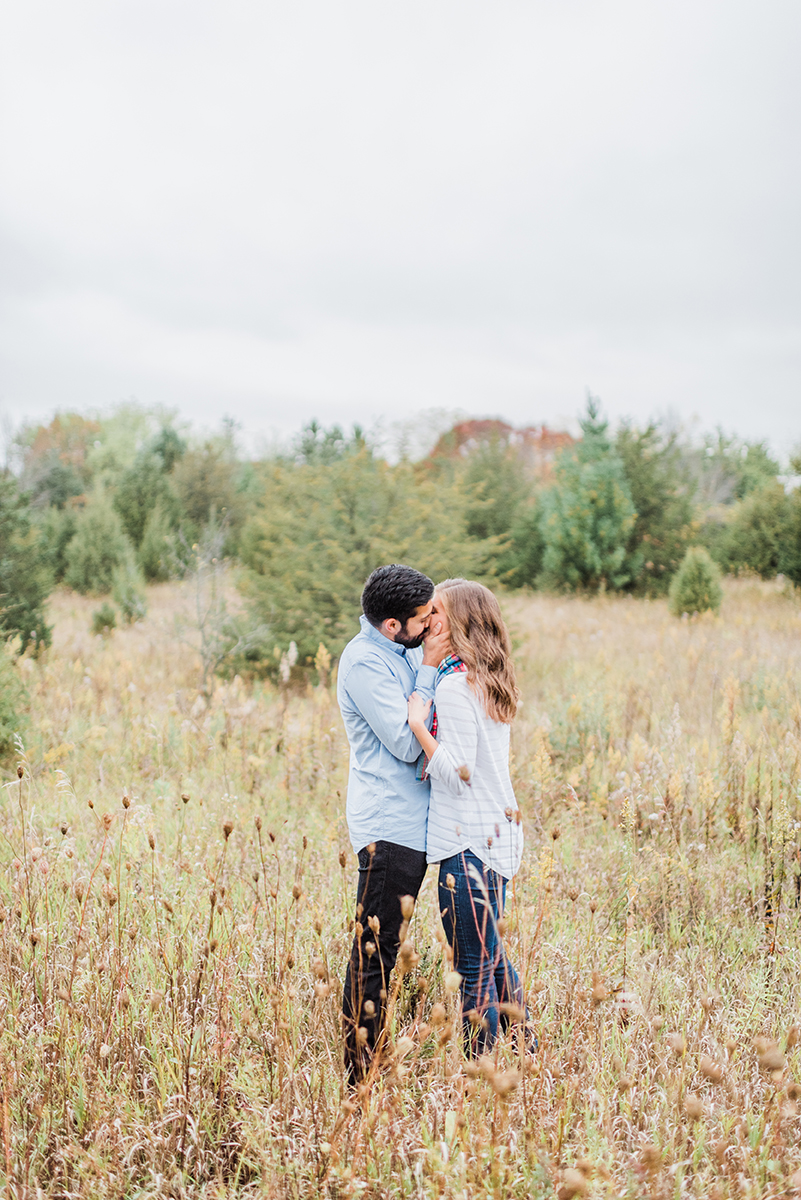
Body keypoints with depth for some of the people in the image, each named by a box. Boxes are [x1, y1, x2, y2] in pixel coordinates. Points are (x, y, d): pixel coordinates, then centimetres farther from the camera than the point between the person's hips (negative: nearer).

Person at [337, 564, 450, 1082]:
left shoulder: (407, 650, 11)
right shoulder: (364, 661, -15)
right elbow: (406, 743, -19)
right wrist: (430, 669, -15)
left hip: (414, 822, 9)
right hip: (387, 828, -9)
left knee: (386, 948, 15)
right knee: (374, 952, -3)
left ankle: (373, 1062, 25)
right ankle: (358, 1073, 4)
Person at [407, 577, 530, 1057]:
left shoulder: (456, 686, -16)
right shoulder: (492, 681, 11)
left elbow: (456, 771, -19)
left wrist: (418, 725, -14)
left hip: (467, 840, -10)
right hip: (499, 832, 10)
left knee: (475, 969, -1)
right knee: (493, 955, 21)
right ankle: (529, 1055, 29)